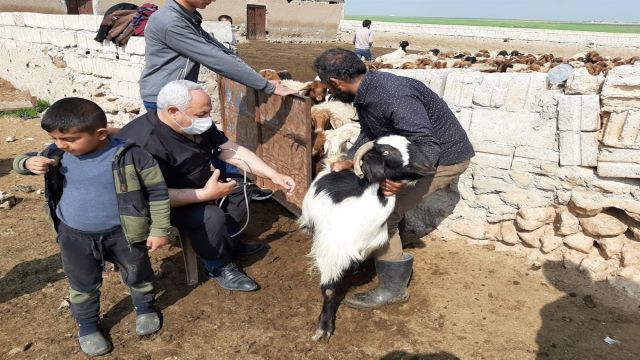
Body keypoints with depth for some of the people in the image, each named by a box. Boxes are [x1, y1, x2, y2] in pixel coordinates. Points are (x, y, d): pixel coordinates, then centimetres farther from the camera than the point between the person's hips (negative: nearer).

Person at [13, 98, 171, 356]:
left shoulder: (130, 155, -23)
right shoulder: (58, 154, -9)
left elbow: (157, 191, -14)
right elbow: (19, 162, 10)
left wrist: (159, 229, -12)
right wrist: (28, 162, -16)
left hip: (122, 233, -3)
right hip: (74, 236, 3)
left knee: (137, 275, 19)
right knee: (82, 285, 19)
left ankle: (145, 309, 47)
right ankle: (87, 326, 43)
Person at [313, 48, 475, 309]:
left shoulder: (394, 97, -33)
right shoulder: (365, 92, -4)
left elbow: (428, 146, -33)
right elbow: (369, 135, 6)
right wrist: (349, 161, -12)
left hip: (443, 158, -10)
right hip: (416, 151, 10)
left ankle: (393, 288, 0)